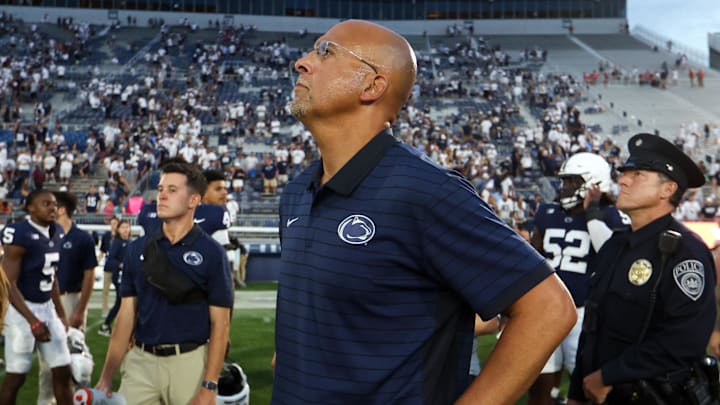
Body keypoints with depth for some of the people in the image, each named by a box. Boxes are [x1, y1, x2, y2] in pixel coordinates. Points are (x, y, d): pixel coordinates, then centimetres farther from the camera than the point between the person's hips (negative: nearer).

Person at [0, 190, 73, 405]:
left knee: (62, 371, 8)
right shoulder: (20, 235, -18)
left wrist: (60, 313, 19)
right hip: (22, 309, -7)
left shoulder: (56, 232, 6)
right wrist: (33, 321, -24)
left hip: (47, 307, 8)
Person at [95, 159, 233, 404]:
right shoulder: (137, 250, 7)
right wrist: (106, 376, 4)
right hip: (141, 361, 3)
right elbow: (127, 315, 8)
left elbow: (219, 323, -7)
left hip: (189, 362, -3)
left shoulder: (211, 253, -5)